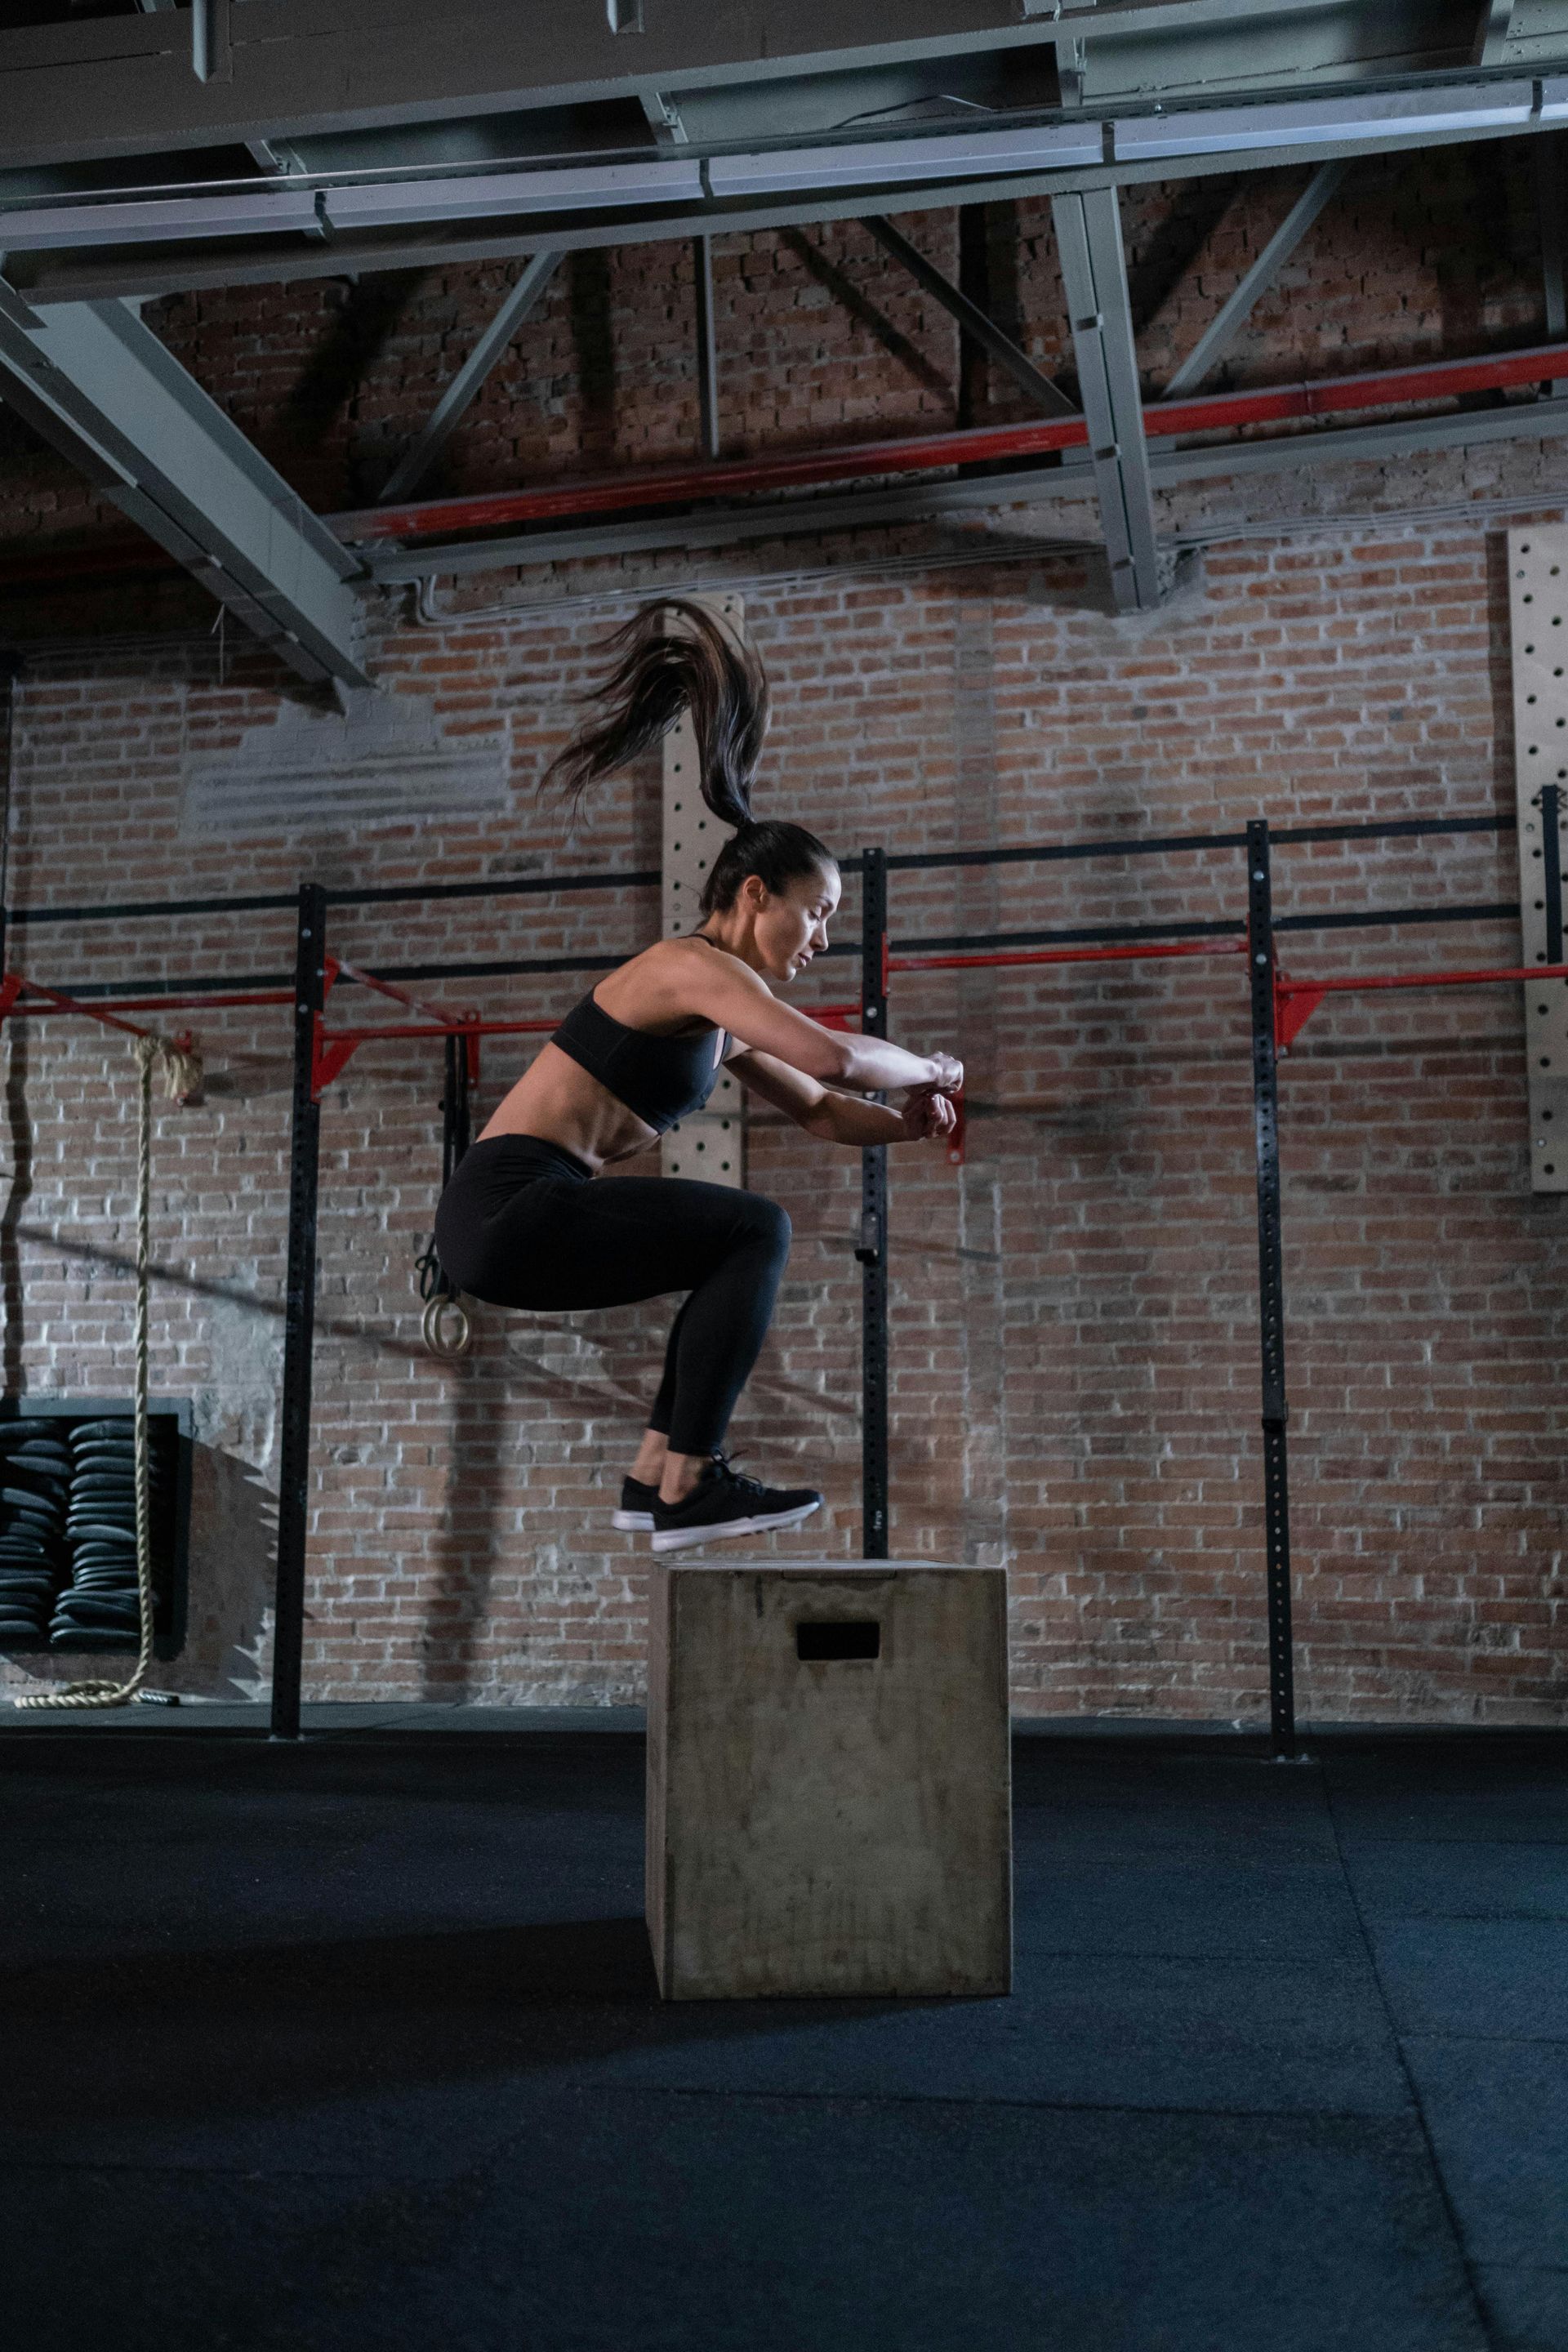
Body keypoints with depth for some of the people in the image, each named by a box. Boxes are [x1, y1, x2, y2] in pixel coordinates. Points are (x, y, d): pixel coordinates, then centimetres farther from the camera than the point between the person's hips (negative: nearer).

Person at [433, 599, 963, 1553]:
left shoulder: (725, 1014, 17)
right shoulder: (695, 966, -12)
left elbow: (822, 1112, 22)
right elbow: (834, 1057, -25)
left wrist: (909, 1123, 3)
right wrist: (929, 1067, -6)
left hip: (520, 1215, 10)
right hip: (508, 1206, -10)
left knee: (744, 1252, 18)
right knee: (757, 1232, -12)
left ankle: (657, 1470, 15)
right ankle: (688, 1490, -10)